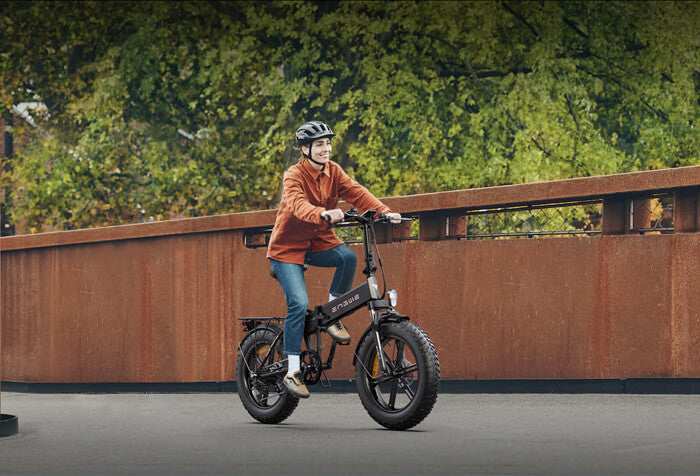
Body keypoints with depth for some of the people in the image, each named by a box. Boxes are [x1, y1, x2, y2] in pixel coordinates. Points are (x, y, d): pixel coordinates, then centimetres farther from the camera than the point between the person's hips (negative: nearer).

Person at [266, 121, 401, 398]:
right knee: (299, 304, -20)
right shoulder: (294, 176, -18)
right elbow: (298, 205, -38)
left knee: (347, 256, -27)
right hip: (288, 247, -5)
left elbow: (356, 192, -13)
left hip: (319, 242, 5)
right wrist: (323, 214, -58)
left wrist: (385, 212, -30)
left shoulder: (333, 171, -1)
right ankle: (292, 371, -12)